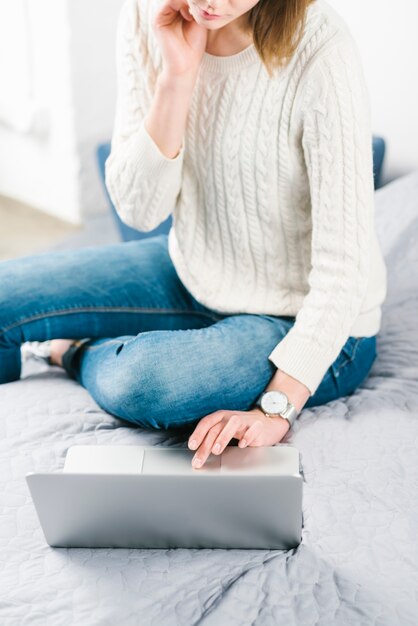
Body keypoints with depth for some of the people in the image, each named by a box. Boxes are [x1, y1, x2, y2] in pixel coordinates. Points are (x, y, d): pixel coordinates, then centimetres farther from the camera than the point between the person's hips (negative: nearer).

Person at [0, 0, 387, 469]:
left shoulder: (321, 52, -26)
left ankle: (70, 353, 4)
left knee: (142, 383, -31)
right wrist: (177, 78, -24)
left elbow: (345, 260, -24)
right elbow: (139, 211, -11)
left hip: (308, 321, -4)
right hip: (192, 274, 5)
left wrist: (276, 408, -29)